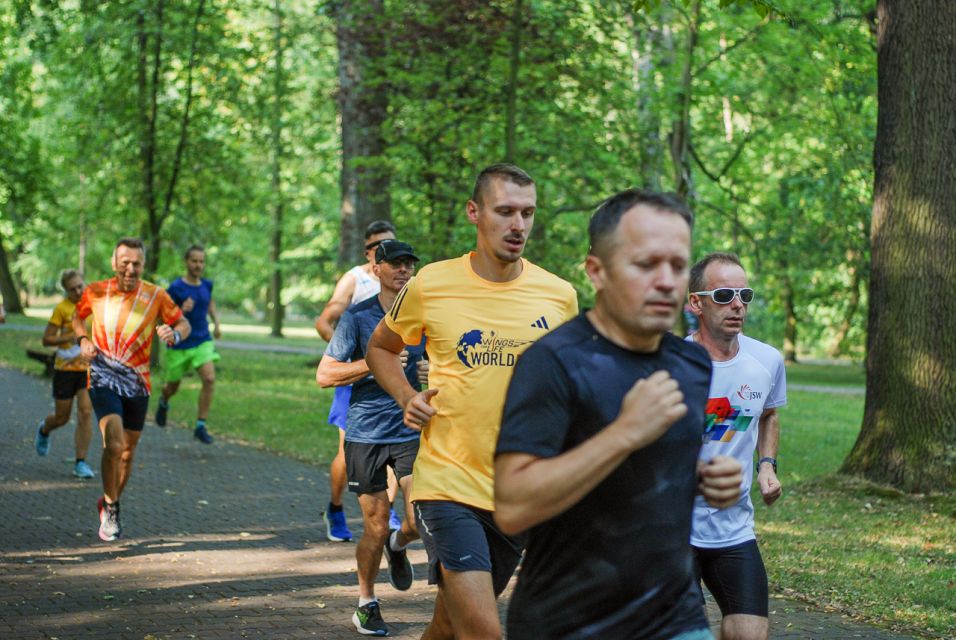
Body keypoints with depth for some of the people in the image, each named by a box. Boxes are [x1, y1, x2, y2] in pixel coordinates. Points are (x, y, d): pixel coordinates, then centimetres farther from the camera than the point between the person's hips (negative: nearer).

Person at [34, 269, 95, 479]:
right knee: (62, 417, 9)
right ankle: (44, 429, 45)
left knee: (85, 413, -11)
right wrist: (72, 337, -20)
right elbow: (47, 339, -8)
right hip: (65, 368, -2)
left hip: (89, 368, 2)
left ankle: (80, 463, -5)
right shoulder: (62, 308, -9)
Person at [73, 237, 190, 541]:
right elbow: (78, 316, 17)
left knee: (128, 451, 13)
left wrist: (174, 334, -19)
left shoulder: (156, 296, -5)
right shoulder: (96, 292, -3)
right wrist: (83, 340, -3)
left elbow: (184, 324, 4)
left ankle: (110, 505, 35)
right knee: (114, 444, -21)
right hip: (104, 378, -2)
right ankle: (110, 508, -3)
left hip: (137, 382, 2)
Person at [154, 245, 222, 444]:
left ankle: (201, 426, -12)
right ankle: (163, 402, 52)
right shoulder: (176, 288, -14)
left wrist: (216, 323, 12)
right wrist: (181, 310, -30)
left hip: (202, 342, 3)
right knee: (173, 386, 13)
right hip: (179, 345, -3)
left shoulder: (206, 285, 1)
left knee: (209, 378, -20)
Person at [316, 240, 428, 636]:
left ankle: (398, 545, 27)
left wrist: (433, 373, -2)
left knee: (420, 521, -11)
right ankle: (366, 604, 25)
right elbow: (324, 375, -7)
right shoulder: (358, 316, -3)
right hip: (366, 434, -2)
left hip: (411, 430, 2)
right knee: (376, 529, 3)